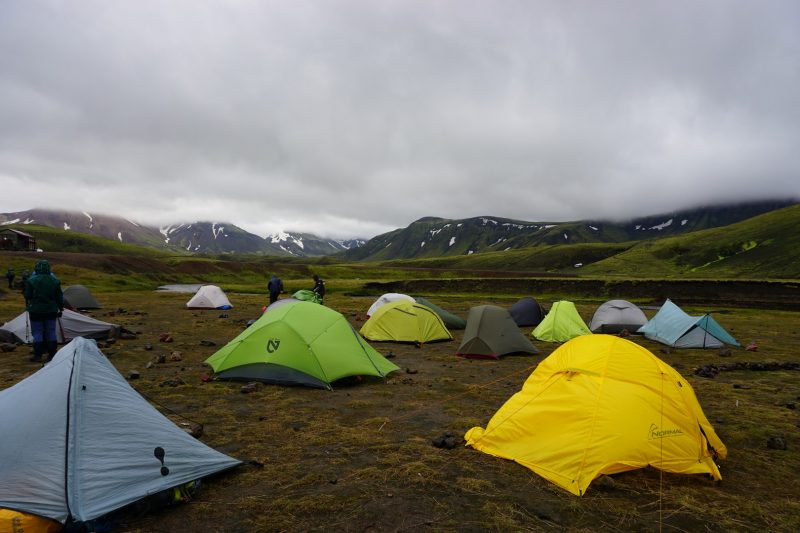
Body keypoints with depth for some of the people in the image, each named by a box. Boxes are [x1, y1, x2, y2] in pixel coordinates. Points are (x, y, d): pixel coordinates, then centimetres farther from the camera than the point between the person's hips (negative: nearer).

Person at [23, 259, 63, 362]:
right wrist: (61, 308, 13)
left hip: (36, 311, -2)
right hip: (51, 310, 2)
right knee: (51, 332, 9)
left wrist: (28, 305, 18)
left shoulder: (31, 280, -10)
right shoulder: (55, 281, -2)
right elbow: (59, 297, 3)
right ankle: (52, 354, 11)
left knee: (37, 332, 5)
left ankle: (37, 355, 5)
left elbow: (27, 296, -2)